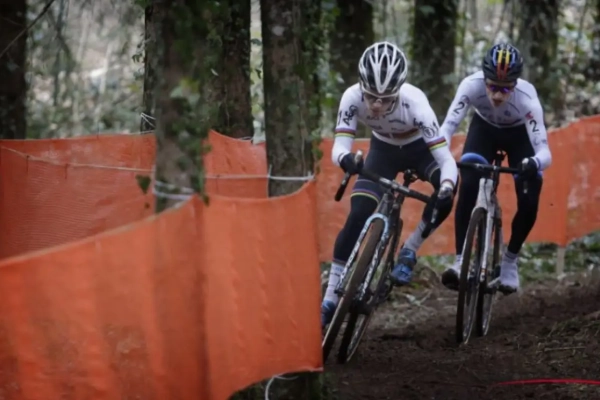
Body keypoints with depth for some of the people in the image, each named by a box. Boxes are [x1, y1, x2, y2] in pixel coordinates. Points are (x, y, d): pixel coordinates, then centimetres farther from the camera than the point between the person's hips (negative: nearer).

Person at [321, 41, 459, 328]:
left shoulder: (414, 103, -39)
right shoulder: (353, 97, -33)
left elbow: (447, 160, -40)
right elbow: (339, 146, -34)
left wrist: (446, 189, -59)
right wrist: (345, 159, -58)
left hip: (420, 148, -1)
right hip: (384, 149, 2)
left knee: (447, 190, -32)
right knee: (357, 216, -16)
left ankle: (408, 252, -11)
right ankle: (330, 300, -9)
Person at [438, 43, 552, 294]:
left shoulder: (527, 98, -39)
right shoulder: (472, 85, -36)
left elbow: (544, 152, -42)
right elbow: (447, 126, -39)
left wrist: (534, 163, -65)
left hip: (519, 134, -1)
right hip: (484, 128, 1)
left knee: (529, 202, -14)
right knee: (467, 188, -22)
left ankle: (510, 261, 10)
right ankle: (460, 261, -16)